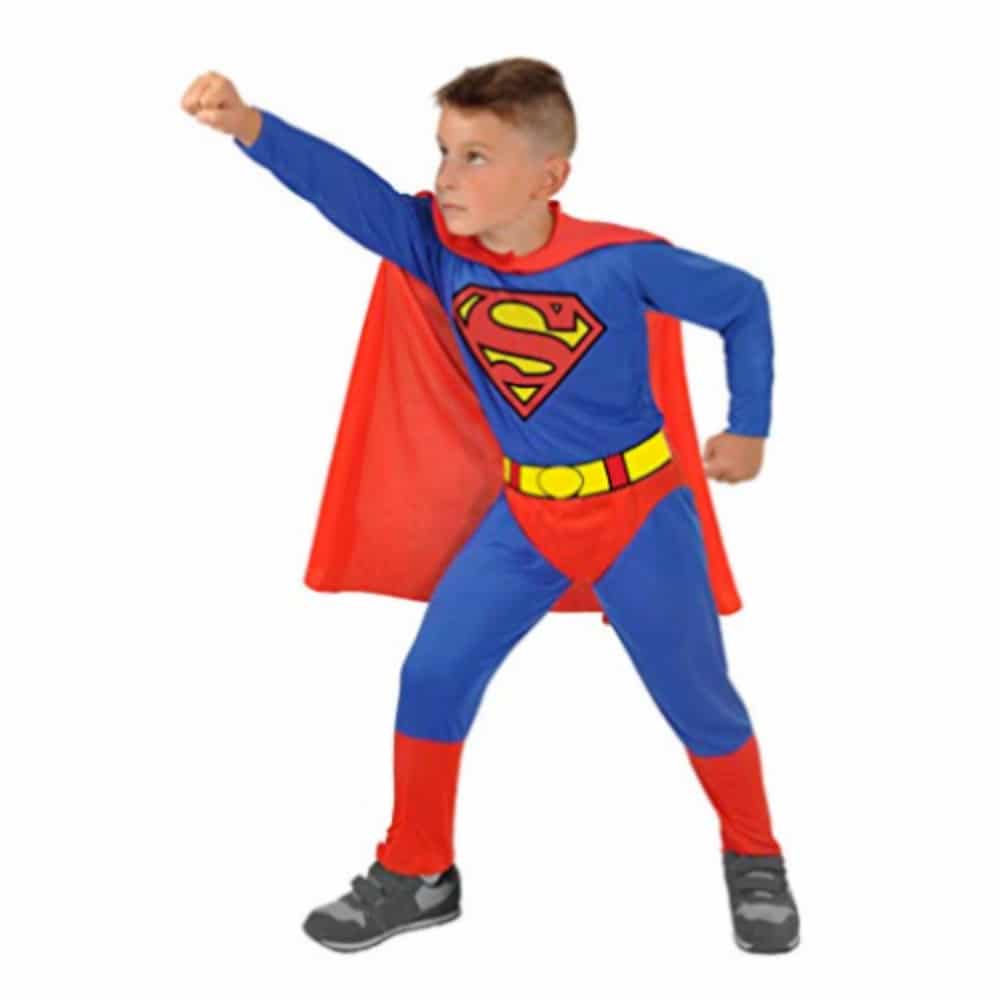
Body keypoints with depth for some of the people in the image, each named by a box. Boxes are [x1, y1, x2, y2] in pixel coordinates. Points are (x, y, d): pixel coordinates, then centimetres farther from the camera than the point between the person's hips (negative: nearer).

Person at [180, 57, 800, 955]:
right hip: (525, 513, 4)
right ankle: (417, 873, 19)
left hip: (642, 512, -3)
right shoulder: (441, 246, -12)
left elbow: (742, 302, -8)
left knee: (697, 699, 6)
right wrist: (252, 128, -45)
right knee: (433, 676, 1)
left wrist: (748, 430, 0)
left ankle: (756, 860, 32)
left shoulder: (620, 261, -22)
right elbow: (349, 189, -29)